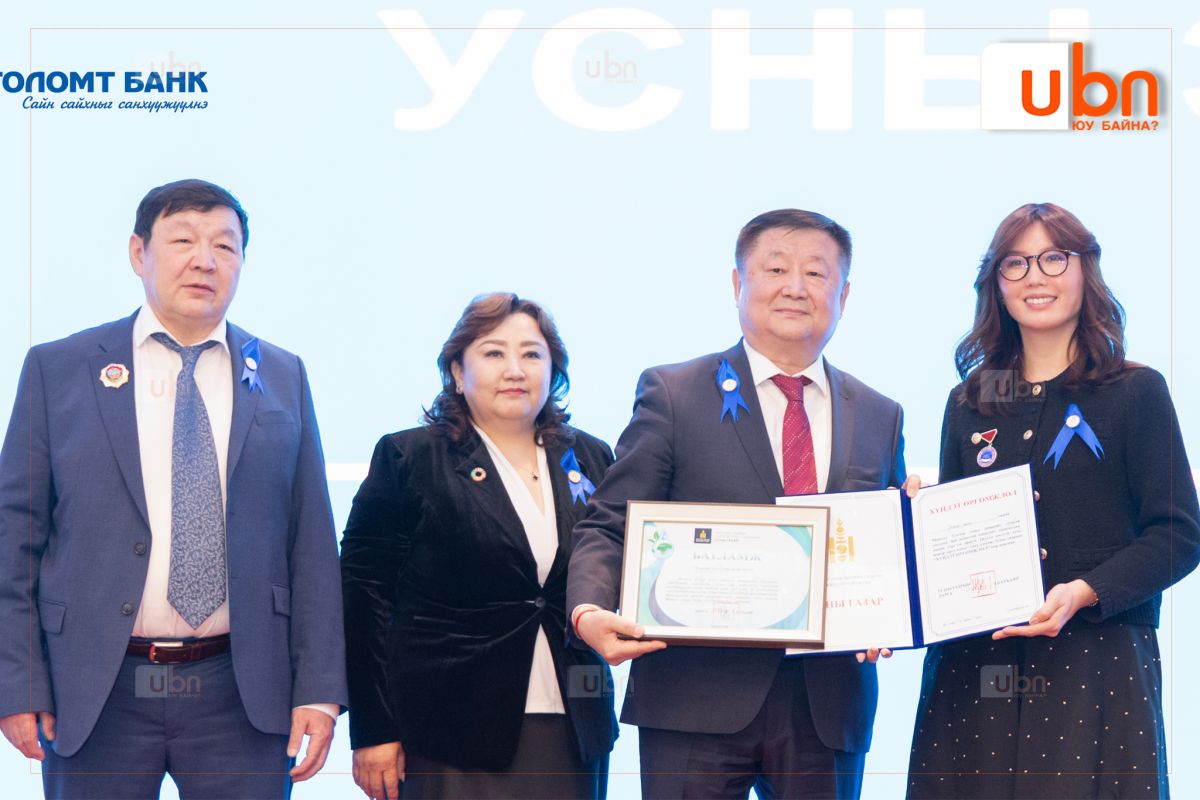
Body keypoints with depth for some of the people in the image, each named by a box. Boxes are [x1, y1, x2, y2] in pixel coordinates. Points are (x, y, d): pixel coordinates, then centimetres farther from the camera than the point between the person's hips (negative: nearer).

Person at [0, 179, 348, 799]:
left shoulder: (282, 377, 9)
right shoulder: (57, 370, 4)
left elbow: (311, 540, 6)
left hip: (242, 694, 1)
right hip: (95, 696, -1)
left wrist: (319, 688, -1)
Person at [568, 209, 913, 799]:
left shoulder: (881, 418, 13)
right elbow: (609, 528, 0)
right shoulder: (672, 394, 3)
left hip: (829, 706, 3)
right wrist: (588, 612, -20)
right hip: (698, 700, -3)